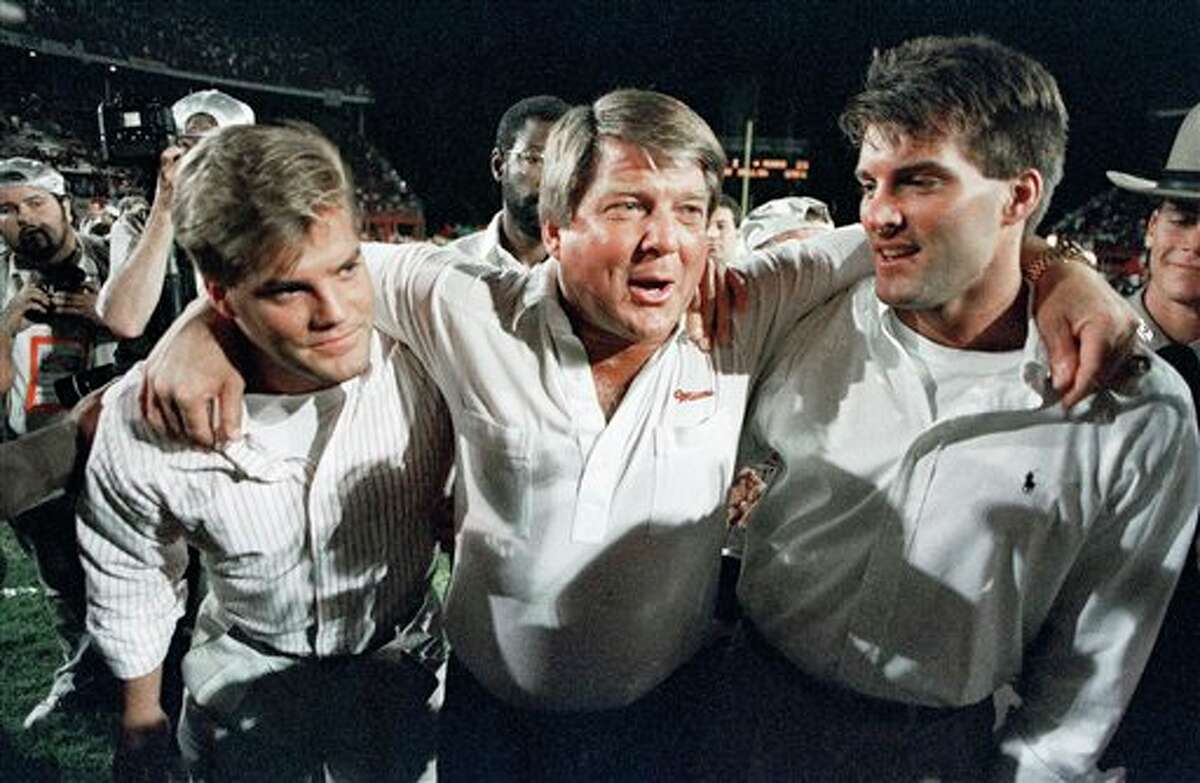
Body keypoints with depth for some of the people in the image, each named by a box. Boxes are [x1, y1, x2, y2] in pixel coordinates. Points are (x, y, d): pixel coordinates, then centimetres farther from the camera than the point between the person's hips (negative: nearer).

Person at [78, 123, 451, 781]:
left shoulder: (423, 364, -27)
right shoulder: (143, 420, -25)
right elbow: (129, 584, -5)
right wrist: (141, 715, 8)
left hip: (396, 667, 1)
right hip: (244, 675, 0)